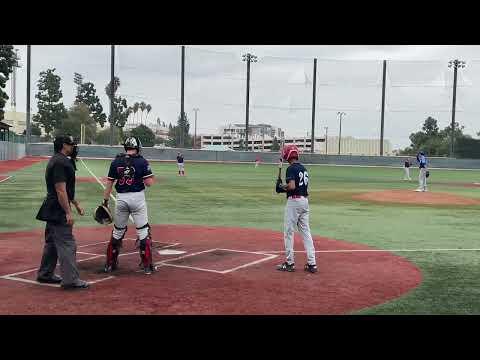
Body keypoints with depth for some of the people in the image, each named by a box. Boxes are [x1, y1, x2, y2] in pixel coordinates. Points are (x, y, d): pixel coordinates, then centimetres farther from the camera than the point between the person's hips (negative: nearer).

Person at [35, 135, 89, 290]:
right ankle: (70, 279, -7)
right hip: (59, 211, -11)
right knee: (67, 244, -9)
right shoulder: (60, 162, -18)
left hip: (52, 211, 11)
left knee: (52, 242, 18)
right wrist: (68, 213, -23)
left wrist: (76, 204, 25)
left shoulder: (58, 160, 16)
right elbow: (60, 191, -23)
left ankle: (45, 274, 28)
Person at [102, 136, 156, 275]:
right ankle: (147, 265, 7)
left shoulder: (116, 162, 3)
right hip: (137, 198, -3)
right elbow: (149, 183, -10)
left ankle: (110, 264, 21)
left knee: (117, 232, 15)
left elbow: (109, 183, 3)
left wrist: (105, 201, 8)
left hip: (121, 199, 3)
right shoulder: (141, 161, -6)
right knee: (143, 232, 5)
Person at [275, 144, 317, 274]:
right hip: (305, 200, 8)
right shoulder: (304, 168, 14)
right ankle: (312, 263, 7)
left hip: (294, 201, -8)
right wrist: (284, 187, 13)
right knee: (306, 231, 9)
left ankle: (290, 263, 7)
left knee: (288, 232, 2)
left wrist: (281, 187, -6)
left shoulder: (291, 169, -13)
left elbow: (292, 186, -25)